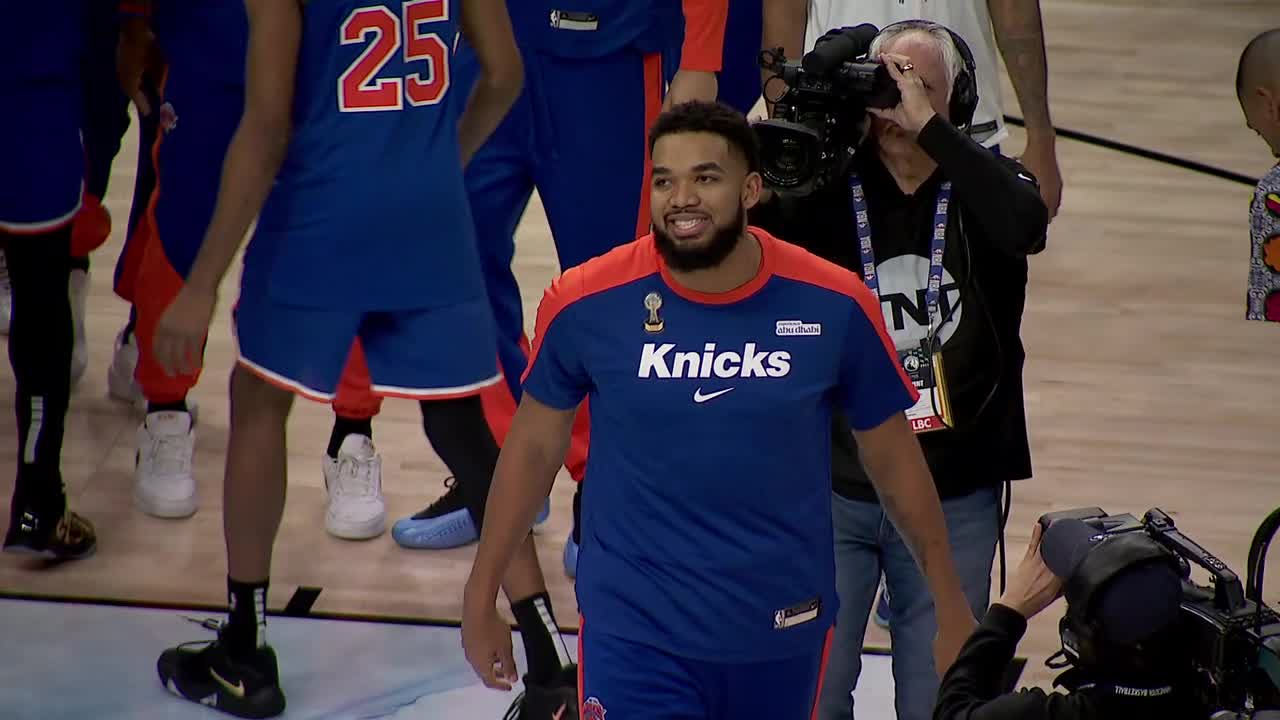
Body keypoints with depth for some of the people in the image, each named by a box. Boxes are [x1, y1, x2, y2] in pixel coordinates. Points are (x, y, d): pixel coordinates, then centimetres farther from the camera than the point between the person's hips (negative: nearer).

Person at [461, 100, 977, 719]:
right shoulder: (587, 303, -11)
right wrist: (481, 597, 6)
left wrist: (950, 605, 7)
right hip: (633, 633, -2)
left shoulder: (833, 305, -9)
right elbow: (533, 448, 2)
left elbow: (893, 459, 3)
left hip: (784, 632, 2)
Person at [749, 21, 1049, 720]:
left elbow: (1026, 226, -25)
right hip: (832, 486, 0)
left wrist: (928, 126, -26)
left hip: (955, 498, 0)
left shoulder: (982, 185, -2)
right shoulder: (825, 186, -2)